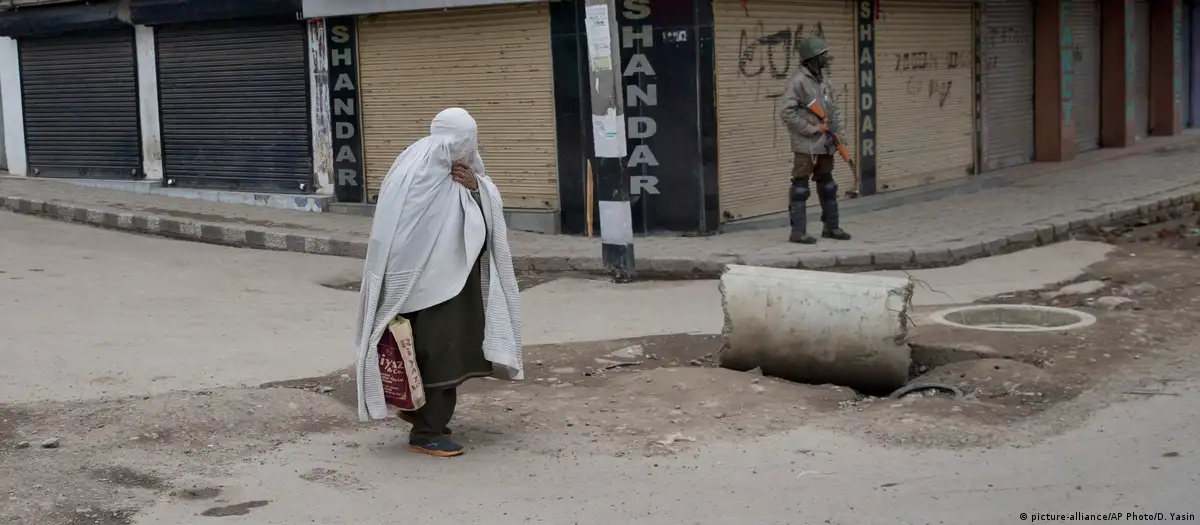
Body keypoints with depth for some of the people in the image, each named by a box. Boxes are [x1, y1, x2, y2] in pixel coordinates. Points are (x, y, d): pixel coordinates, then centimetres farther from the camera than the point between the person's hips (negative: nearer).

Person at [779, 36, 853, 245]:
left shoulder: (823, 80, 11)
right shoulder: (798, 81, -14)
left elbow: (834, 109, 16)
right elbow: (787, 113, -19)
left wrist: (838, 133, 4)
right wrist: (810, 128, -17)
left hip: (825, 145, 8)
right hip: (806, 146, -8)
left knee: (828, 186, 15)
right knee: (800, 188, -4)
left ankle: (831, 227, 25)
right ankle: (798, 231, 0)